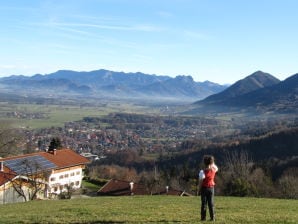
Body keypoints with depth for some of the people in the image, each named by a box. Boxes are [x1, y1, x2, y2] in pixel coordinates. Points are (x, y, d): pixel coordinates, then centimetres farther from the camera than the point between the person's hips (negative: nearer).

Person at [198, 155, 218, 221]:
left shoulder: (202, 171, -15)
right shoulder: (213, 170, -4)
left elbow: (201, 182, -14)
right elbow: (216, 168, 23)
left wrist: (199, 189, -3)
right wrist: (212, 162, 16)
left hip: (204, 188, -3)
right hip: (211, 188, 3)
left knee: (204, 203, 3)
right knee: (211, 203, 7)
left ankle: (203, 217, 3)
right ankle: (212, 217, 5)